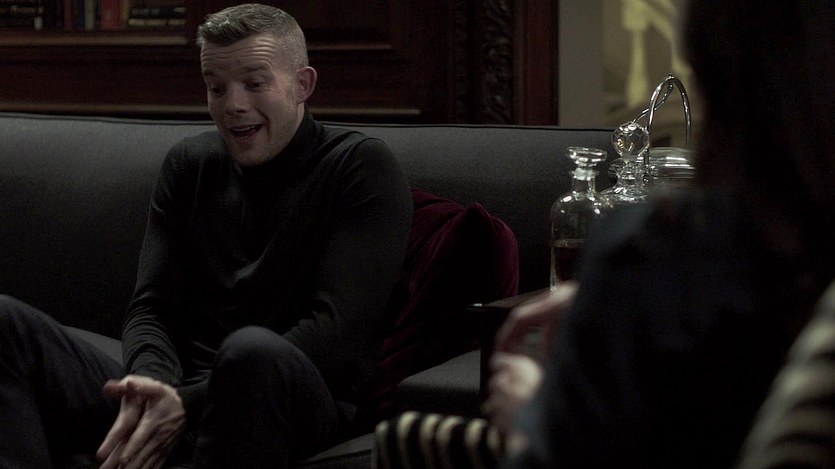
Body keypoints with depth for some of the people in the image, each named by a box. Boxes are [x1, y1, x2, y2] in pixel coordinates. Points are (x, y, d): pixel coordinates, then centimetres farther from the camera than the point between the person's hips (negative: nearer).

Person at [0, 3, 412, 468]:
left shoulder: (362, 167, 1)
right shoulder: (189, 165, 18)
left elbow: (337, 329, -11)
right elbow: (152, 308, 11)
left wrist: (189, 403, -21)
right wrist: (151, 383, -16)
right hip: (180, 390, 5)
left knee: (254, 349, -42)